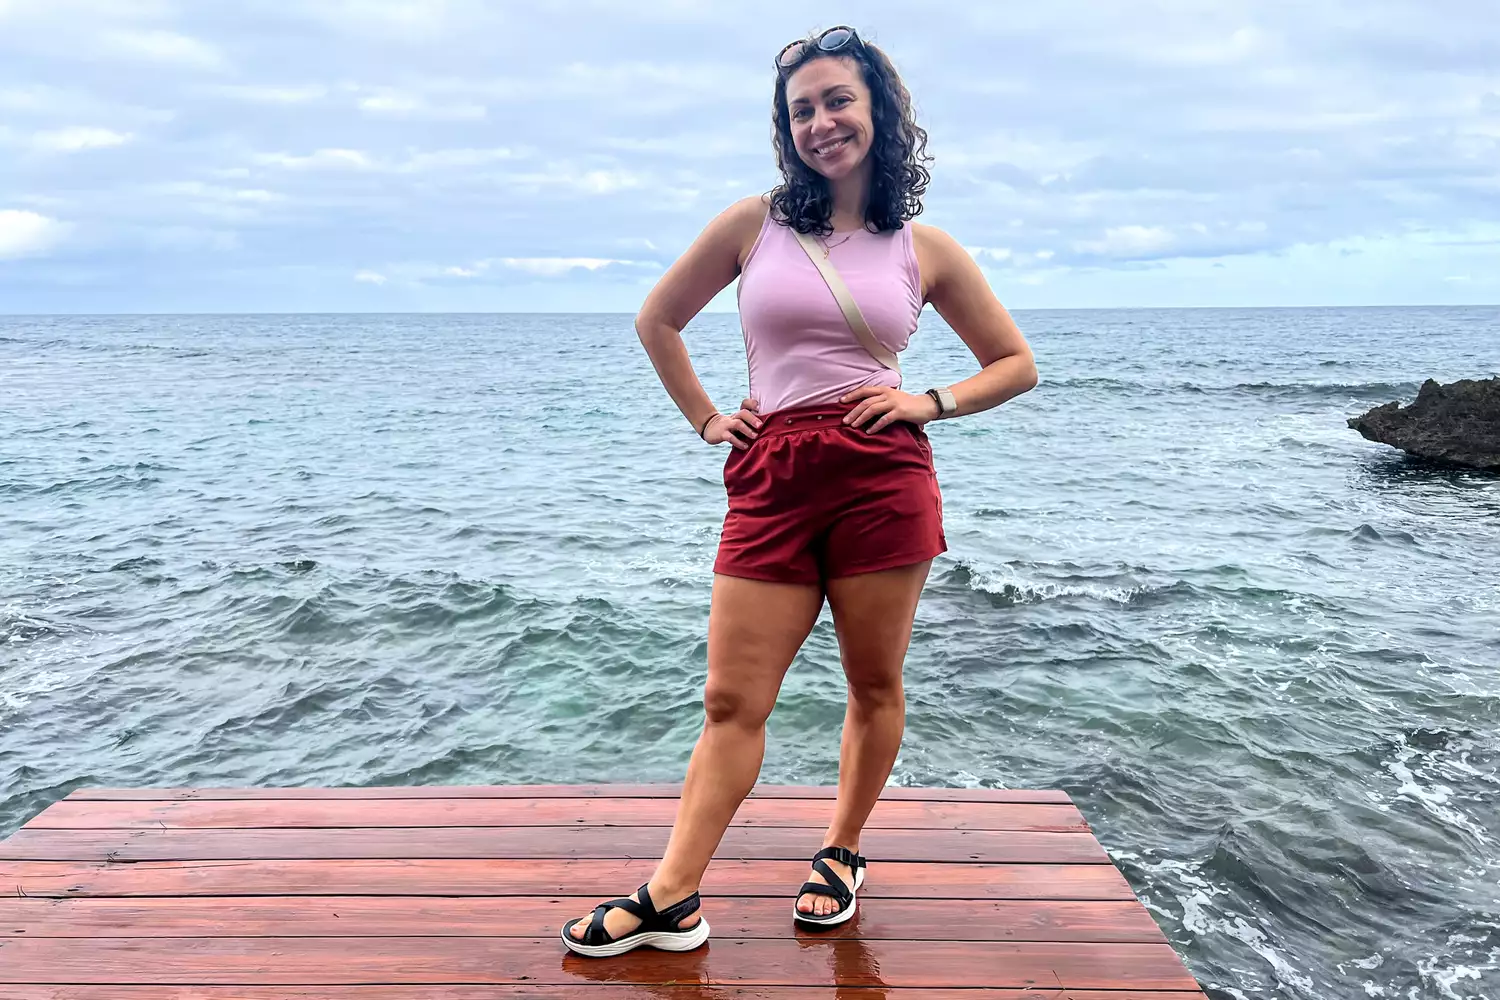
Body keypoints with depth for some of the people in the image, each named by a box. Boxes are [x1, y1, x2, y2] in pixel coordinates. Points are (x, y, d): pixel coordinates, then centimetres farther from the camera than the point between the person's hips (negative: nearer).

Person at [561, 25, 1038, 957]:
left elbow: (1016, 365, 15)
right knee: (732, 701, 1)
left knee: (874, 683, 10)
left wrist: (934, 401, 0)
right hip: (771, 484, 0)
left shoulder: (925, 248, 7)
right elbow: (658, 320, 18)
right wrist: (705, 419, 11)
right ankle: (671, 898, 8)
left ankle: (842, 853, 31)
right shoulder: (753, 224, 7)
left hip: (882, 479, 0)